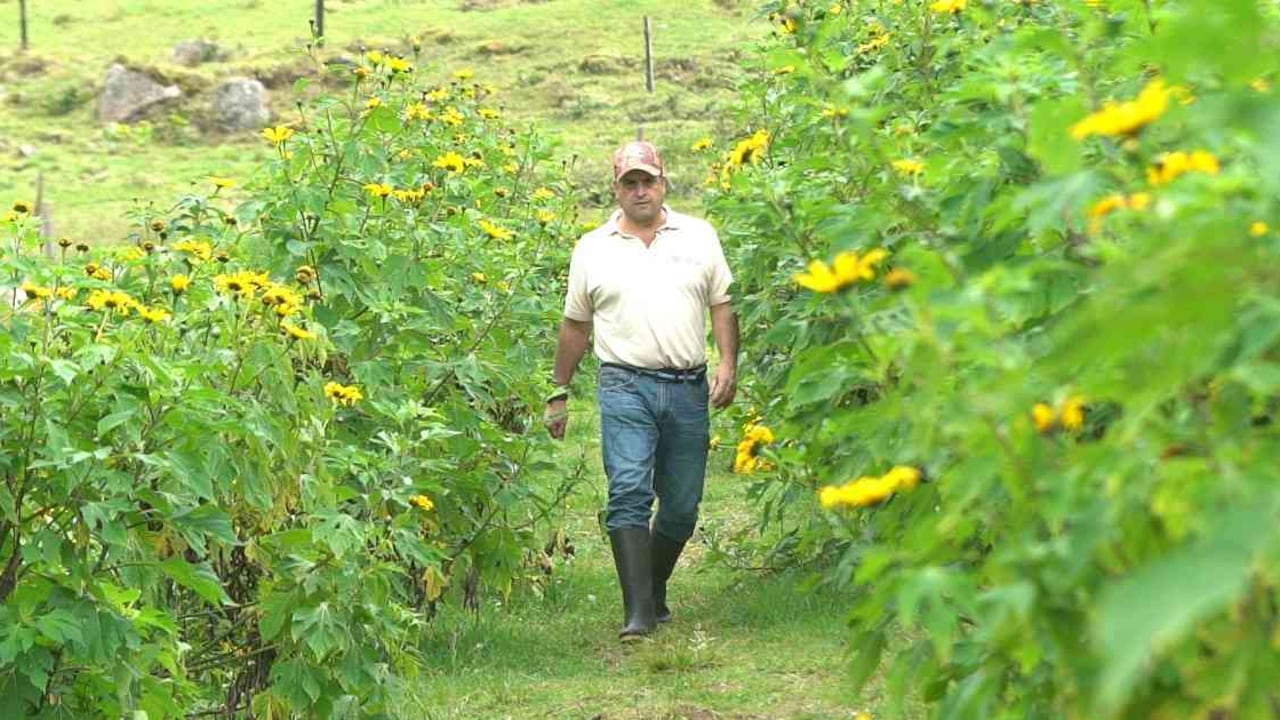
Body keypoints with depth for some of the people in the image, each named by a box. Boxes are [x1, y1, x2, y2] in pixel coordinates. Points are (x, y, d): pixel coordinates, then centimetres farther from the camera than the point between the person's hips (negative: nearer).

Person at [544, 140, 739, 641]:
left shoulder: (699, 236, 11)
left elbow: (722, 305, 12)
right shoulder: (592, 248, 11)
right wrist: (558, 393, 15)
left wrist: (728, 364, -2)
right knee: (629, 493, -17)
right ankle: (639, 612, -19)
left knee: (682, 506, 5)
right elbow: (575, 326, 16)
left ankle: (655, 591, 26)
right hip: (626, 386, -2)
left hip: (689, 388, 2)